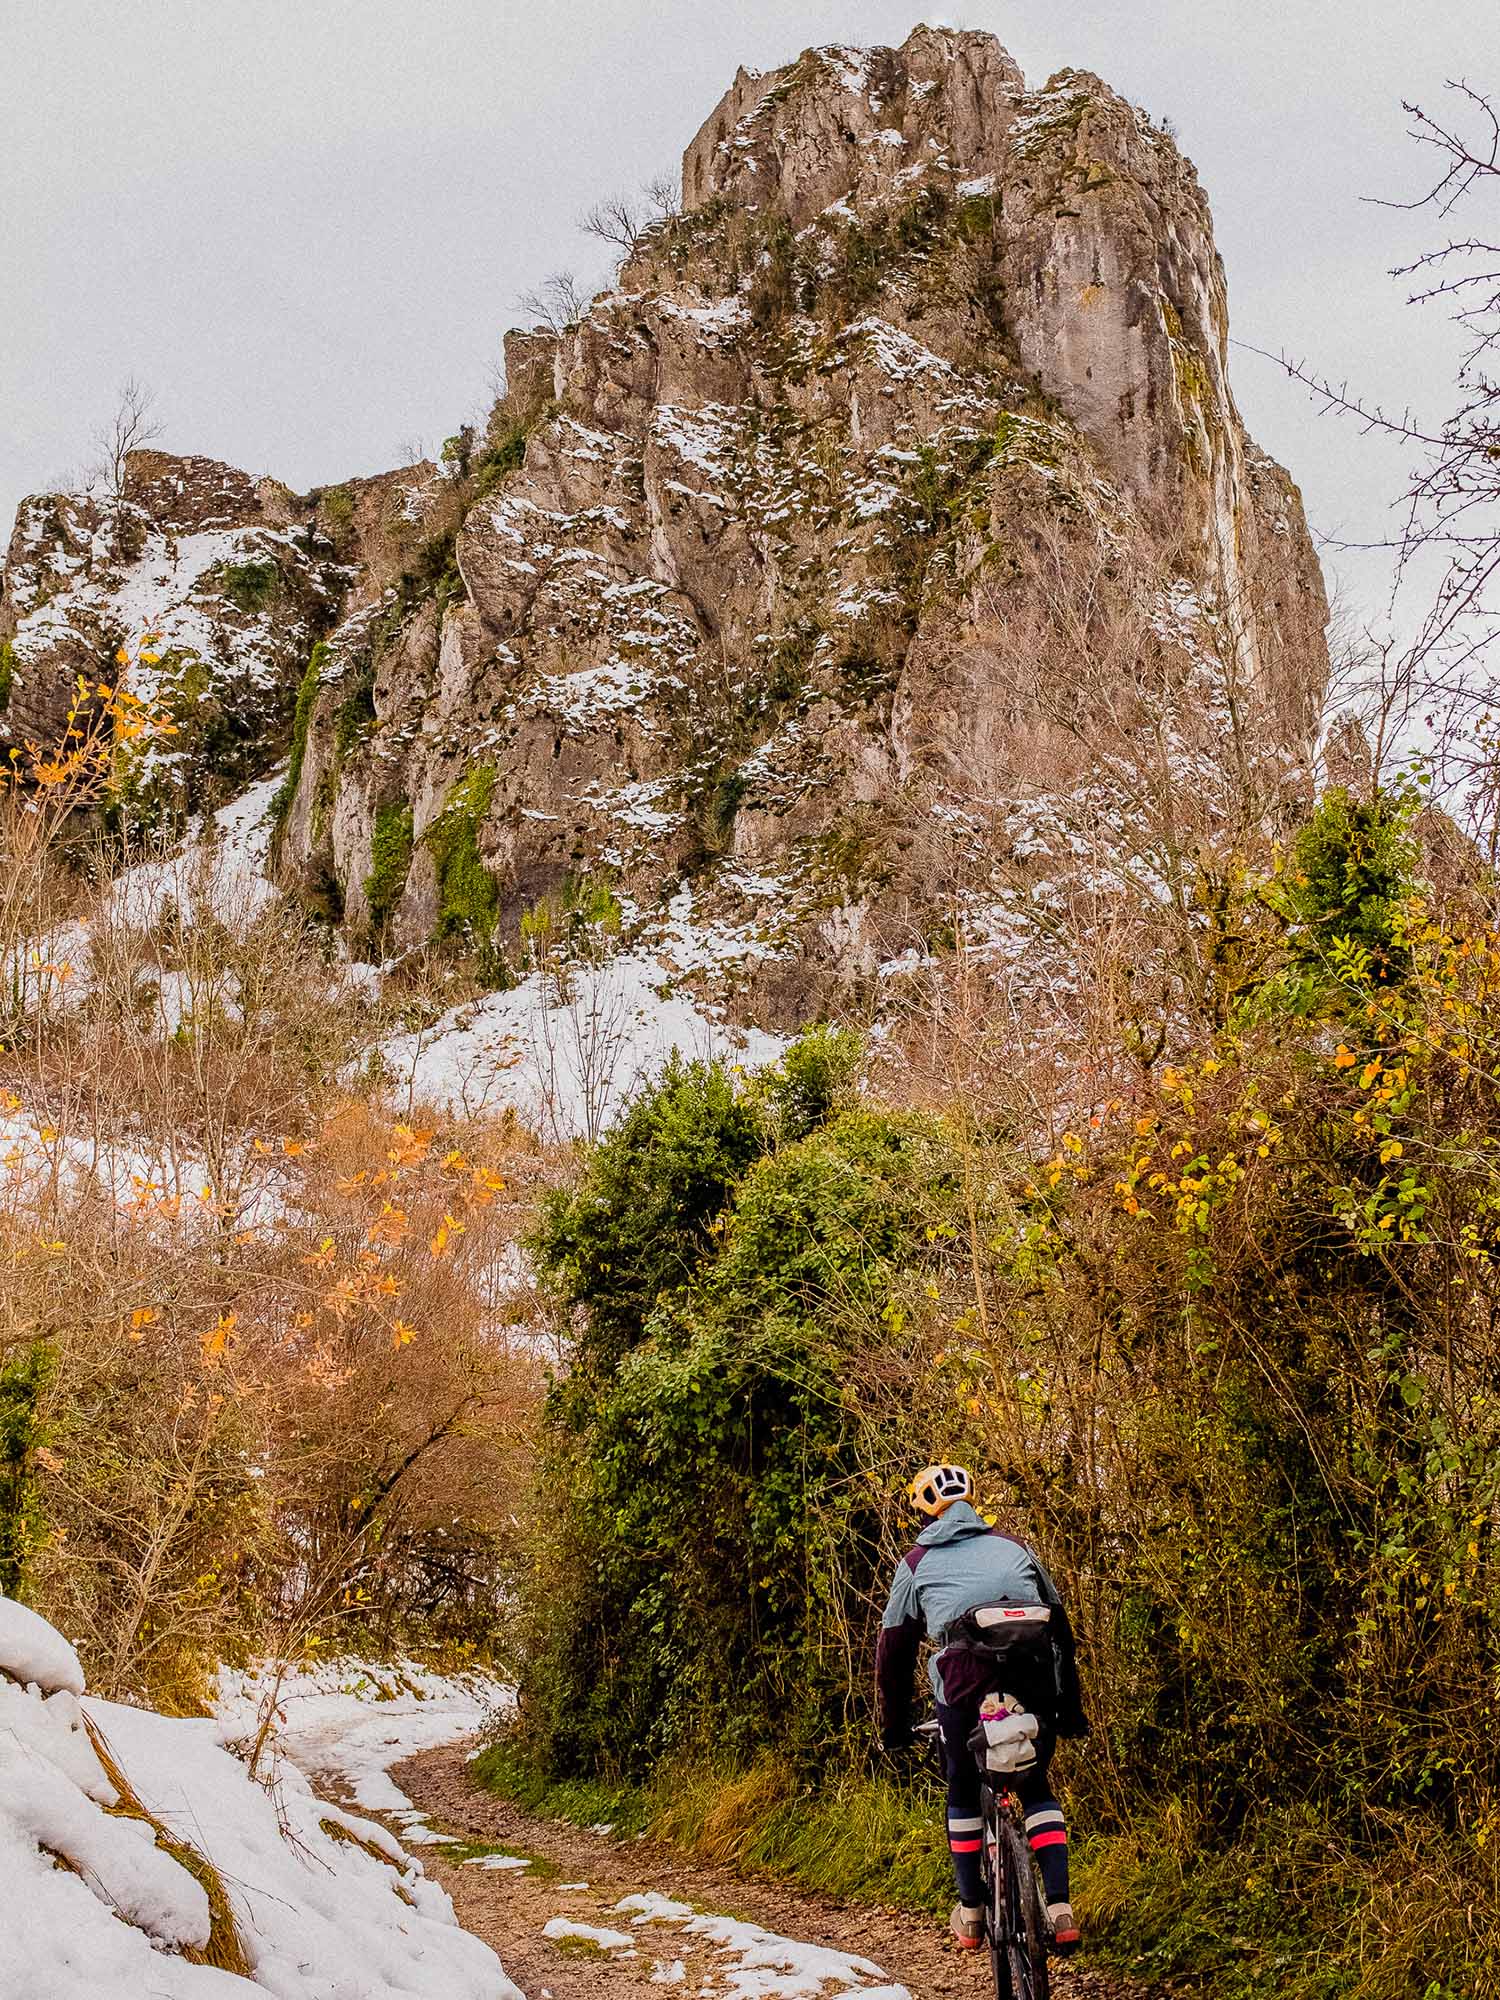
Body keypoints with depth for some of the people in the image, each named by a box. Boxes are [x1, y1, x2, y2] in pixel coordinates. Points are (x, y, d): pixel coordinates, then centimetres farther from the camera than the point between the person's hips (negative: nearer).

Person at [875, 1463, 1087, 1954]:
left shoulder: (917, 1562, 22)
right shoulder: (1013, 1546, 27)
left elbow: (893, 1654, 23)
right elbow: (1060, 1627, 32)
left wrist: (894, 1728, 35)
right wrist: (1071, 1709, 40)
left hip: (965, 1678, -2)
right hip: (1036, 1676, 2)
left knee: (963, 1791, 23)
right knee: (1037, 1788, 23)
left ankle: (970, 1913, 25)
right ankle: (1059, 1908, 10)